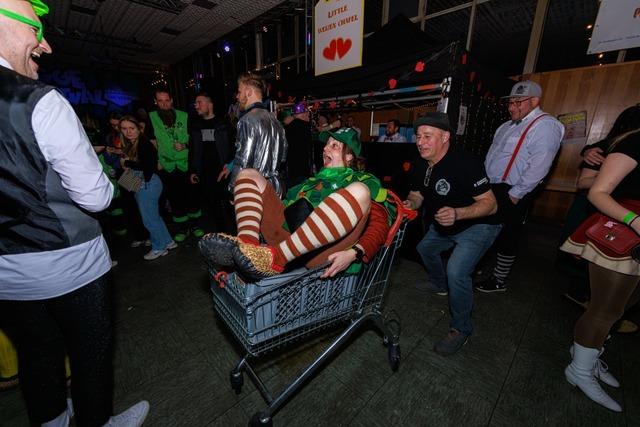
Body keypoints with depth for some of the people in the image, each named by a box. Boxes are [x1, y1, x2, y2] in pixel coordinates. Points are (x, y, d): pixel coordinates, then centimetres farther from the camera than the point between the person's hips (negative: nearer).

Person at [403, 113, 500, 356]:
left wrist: (457, 214, -46)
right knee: (425, 248, 23)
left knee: (456, 271, -25)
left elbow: (490, 204, -28)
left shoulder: (465, 163, -31)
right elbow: (417, 194, 3)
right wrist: (410, 204, -21)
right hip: (443, 224, 9)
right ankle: (440, 285, 52)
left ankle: (461, 329, 0)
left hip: (478, 225, -8)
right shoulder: (420, 165, -8)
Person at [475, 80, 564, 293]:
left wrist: (515, 194, -21)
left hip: (511, 194, -8)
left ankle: (499, 281, 19)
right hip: (491, 189, 8)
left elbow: (539, 166, -21)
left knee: (506, 238, 4)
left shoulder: (545, 125, -12)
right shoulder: (508, 126, 16)